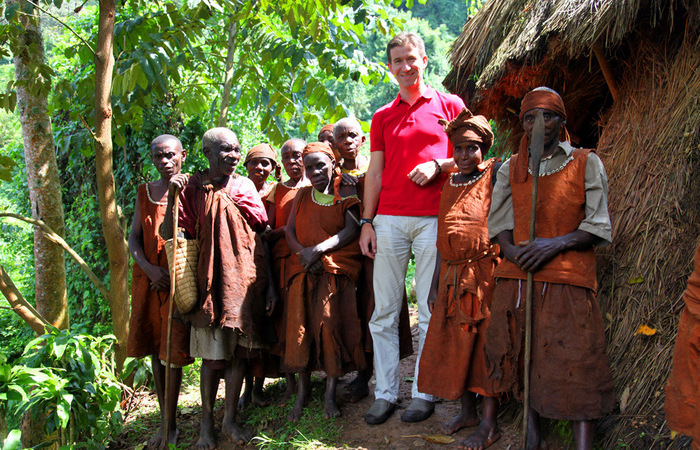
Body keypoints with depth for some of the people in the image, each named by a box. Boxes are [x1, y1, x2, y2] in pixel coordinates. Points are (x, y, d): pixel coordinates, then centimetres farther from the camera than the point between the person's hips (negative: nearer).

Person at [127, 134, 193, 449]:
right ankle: (164, 420, 21)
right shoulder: (144, 192, 10)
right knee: (155, 350, 9)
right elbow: (133, 238, 8)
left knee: (172, 351, -4)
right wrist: (148, 267, -8)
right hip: (148, 278, 5)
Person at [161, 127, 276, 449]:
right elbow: (169, 234, -5)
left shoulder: (245, 187, 5)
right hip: (211, 279, -2)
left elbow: (261, 237, 6)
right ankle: (206, 422, 19)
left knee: (239, 351, 8)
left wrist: (270, 282, 3)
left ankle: (230, 420, 21)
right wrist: (172, 197, -19)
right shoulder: (192, 187, -1)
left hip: (245, 278, 2)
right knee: (213, 357, 2)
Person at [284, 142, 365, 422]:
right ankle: (302, 391, 11)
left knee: (331, 324, -13)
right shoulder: (302, 195, 16)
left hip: (337, 269, -3)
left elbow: (351, 231, -8)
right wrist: (304, 253, -11)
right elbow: (290, 231, 9)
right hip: (304, 270, 4)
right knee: (301, 325, -3)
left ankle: (330, 394, -3)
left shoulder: (345, 194, 4)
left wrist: (319, 249, -17)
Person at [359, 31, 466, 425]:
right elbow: (375, 173, 14)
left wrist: (437, 165, -9)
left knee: (430, 311, 0)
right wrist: (366, 221, 6)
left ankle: (424, 394, 11)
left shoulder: (450, 105, 10)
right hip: (389, 220, 3)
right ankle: (385, 393, 10)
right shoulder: (382, 116, 18)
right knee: (384, 311, 1)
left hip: (433, 219, -2)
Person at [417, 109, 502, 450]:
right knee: (456, 344, 11)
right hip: (452, 277, 5)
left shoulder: (494, 175, -1)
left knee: (486, 344, 0)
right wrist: (434, 284, 10)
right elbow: (443, 240, 12)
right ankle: (467, 411, 28)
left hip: (486, 274, -5)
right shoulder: (448, 185, 11)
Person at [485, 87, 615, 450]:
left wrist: (555, 244, -15)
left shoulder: (586, 163, 6)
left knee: (577, 362, -6)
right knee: (522, 355, 7)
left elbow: (599, 227, 0)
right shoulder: (510, 169, 14)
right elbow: (499, 221, 12)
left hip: (568, 278, -3)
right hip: (516, 275, 3)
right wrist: (511, 249, -10)